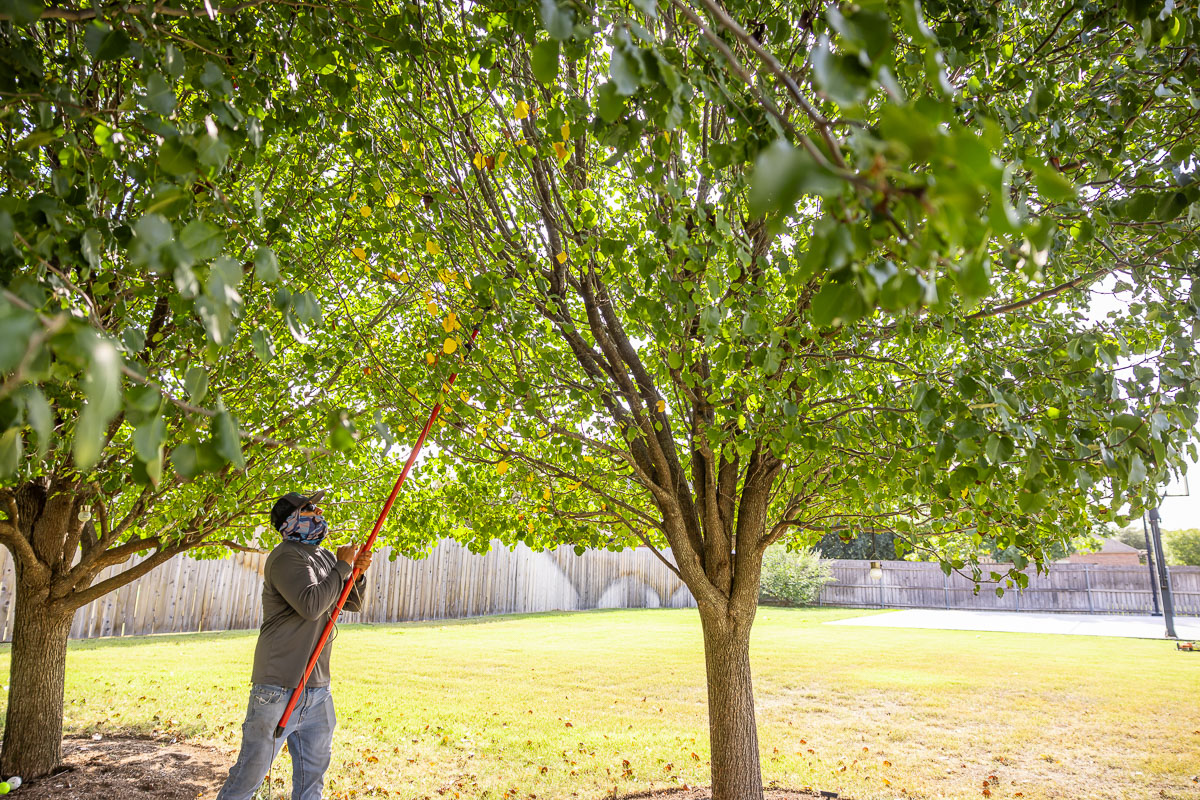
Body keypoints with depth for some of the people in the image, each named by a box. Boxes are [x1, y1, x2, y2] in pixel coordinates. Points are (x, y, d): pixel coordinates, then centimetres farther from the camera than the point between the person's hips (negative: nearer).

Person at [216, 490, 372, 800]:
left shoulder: (324, 556, 12)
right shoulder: (286, 557, -13)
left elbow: (353, 604, 18)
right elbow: (311, 605, -26)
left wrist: (358, 573, -1)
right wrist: (342, 567, -15)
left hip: (317, 689, 8)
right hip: (279, 690, -8)